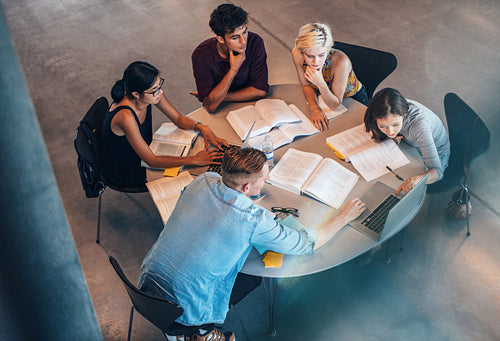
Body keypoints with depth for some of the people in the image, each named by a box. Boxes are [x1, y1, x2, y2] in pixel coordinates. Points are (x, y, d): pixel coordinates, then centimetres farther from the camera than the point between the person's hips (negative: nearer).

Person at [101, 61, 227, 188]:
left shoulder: (153, 92, -18)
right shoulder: (125, 116, -39)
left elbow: (179, 119, -2)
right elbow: (151, 160, -32)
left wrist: (202, 127, -22)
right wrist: (194, 160, -33)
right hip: (123, 174, -7)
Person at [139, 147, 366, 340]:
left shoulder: (203, 181, -9)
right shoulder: (255, 221, -25)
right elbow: (307, 244, -9)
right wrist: (343, 218, 5)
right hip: (184, 311, -5)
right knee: (255, 276, 15)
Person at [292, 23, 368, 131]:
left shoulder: (340, 61, -38)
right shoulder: (297, 54, -27)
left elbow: (335, 105, -28)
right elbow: (306, 85, -8)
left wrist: (321, 83, -45)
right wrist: (314, 107, -27)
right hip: (322, 97, 4)